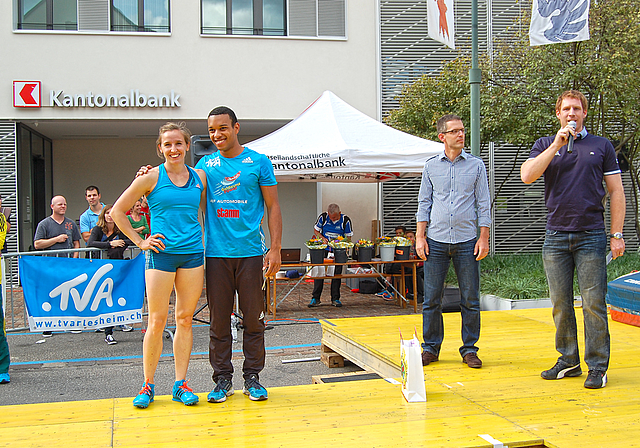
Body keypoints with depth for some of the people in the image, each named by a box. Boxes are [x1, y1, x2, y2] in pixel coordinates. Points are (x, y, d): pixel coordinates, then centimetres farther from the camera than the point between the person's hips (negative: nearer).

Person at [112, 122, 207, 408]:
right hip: (161, 254, -3)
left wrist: (202, 236, 12)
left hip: (193, 253, 3)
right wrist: (140, 242, 0)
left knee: (185, 319, 5)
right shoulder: (151, 177, -1)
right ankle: (148, 385, 9)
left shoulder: (199, 177, 9)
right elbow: (117, 211, 4)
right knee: (157, 321, -3)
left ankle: (180, 383, 13)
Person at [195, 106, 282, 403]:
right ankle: (223, 380, 17)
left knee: (253, 319, 4)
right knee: (219, 320, 5)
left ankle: (252, 378, 16)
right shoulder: (205, 165, 10)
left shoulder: (259, 162, 4)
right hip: (216, 254, 2)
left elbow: (273, 207, 4)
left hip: (250, 253, -2)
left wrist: (275, 248, -5)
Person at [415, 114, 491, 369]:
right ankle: (431, 348, 15)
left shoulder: (476, 165, 7)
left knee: (470, 300, 2)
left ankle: (469, 349, 14)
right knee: (432, 299, 2)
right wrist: (420, 237, 1)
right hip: (436, 241, 1)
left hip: (467, 241, 0)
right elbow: (424, 203, 10)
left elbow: (483, 204, 6)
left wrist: (484, 237, -2)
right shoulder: (431, 166, 9)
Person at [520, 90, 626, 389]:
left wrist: (616, 234, 0)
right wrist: (557, 144, -10)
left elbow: (616, 191, 7)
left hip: (591, 236, -2)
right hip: (555, 237, 2)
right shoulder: (545, 145, 12)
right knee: (560, 304, 7)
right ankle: (568, 361, 19)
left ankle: (597, 367, 5)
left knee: (593, 304, -3)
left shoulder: (602, 146, 9)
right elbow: (527, 175, -6)